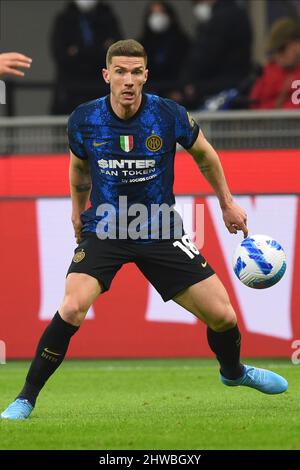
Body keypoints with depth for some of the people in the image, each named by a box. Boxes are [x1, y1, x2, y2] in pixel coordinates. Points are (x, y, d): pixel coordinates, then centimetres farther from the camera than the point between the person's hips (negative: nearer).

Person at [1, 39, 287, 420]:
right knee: (72, 309, -26)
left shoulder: (169, 116, -13)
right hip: (103, 228, -1)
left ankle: (233, 372, 35)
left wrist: (227, 203, 15)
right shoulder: (83, 120, -11)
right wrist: (77, 210, 22)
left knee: (222, 316, -1)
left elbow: (203, 154, 8)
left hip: (159, 231, 1)